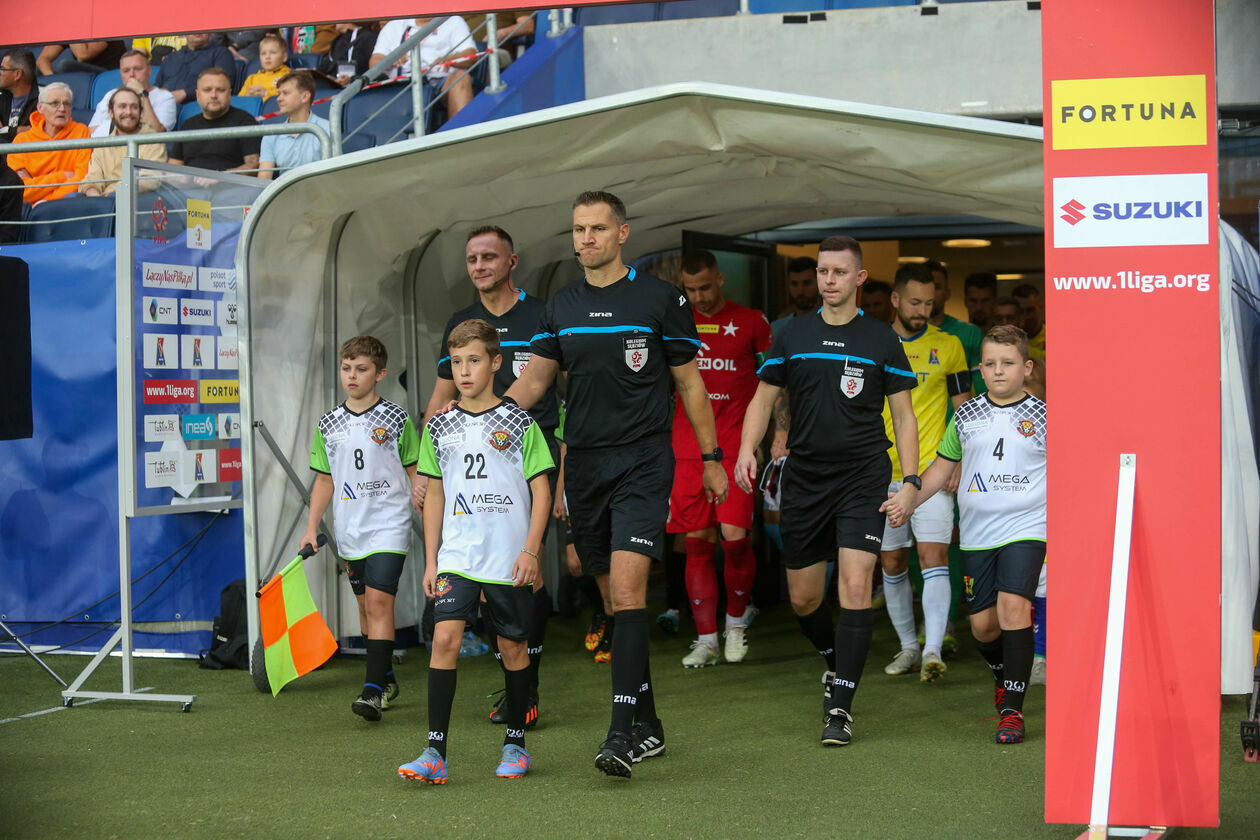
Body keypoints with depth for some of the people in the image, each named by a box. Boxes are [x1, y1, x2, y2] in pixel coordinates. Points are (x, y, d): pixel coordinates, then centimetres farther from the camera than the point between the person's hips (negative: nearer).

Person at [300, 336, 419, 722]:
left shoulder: (397, 419, -3)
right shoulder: (329, 424, 7)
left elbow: (416, 472, 3)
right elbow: (325, 480, 14)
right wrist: (312, 528, 10)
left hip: (389, 526, -5)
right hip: (350, 530, 5)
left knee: (379, 601, -14)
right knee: (366, 605, 11)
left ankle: (373, 689, -17)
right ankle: (386, 679, 23)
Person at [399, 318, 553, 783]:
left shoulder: (518, 423, -2)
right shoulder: (440, 427, 7)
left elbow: (541, 489, -1)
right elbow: (435, 495, 13)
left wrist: (531, 550, -10)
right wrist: (431, 561, 9)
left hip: (509, 560, -2)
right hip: (456, 557, 2)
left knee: (512, 645, 7)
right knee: (445, 636, -13)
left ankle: (515, 744, 24)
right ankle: (435, 752, -14)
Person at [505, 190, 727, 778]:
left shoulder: (660, 299, -1)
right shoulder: (561, 306, 10)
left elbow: (689, 382, 5)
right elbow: (532, 381, 12)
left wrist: (711, 459, 7)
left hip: (642, 464, -5)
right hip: (583, 464, 5)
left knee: (627, 589, -17)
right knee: (615, 596, 9)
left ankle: (621, 732, -20)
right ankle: (647, 724, 20)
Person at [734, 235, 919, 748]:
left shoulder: (882, 341, 2)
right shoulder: (792, 338, 7)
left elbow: (903, 416, 4)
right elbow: (763, 398, 12)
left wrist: (910, 481, -5)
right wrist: (747, 449, -6)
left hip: (863, 476, -3)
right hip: (804, 477, 3)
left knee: (855, 587, -15)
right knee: (803, 598, 8)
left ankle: (841, 707, -9)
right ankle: (836, 664, 39)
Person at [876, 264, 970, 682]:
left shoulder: (948, 345, 3)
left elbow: (964, 407, 7)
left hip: (932, 471, -2)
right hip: (883, 472, 2)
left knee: (933, 556, -14)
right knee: (891, 563, 8)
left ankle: (933, 651, -19)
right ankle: (908, 646, 22)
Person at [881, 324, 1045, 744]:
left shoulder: (1043, 417, 1)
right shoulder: (966, 415, 8)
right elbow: (943, 466, 18)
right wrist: (909, 499, 7)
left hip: (1025, 527, -3)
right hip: (977, 532, 3)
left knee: (1013, 605, -20)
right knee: (982, 623, 4)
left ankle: (1012, 708, -13)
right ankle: (1003, 675, 37)